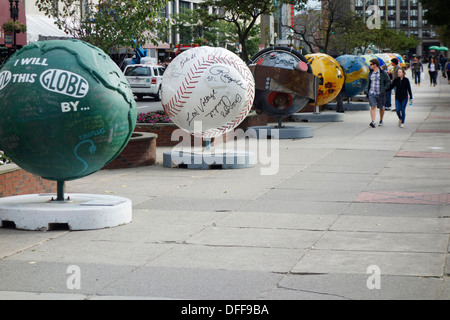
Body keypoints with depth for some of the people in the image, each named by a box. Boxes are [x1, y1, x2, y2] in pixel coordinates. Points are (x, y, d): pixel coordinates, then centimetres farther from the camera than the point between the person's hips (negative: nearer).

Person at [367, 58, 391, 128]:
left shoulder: (382, 73, -7)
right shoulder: (371, 73, 9)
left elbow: (388, 82, -5)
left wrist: (384, 90, -16)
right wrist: (368, 92, 18)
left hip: (380, 94, -3)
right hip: (372, 93, 3)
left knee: (381, 108, 11)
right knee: (373, 107, -12)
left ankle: (381, 120, 32)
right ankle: (373, 122, -20)